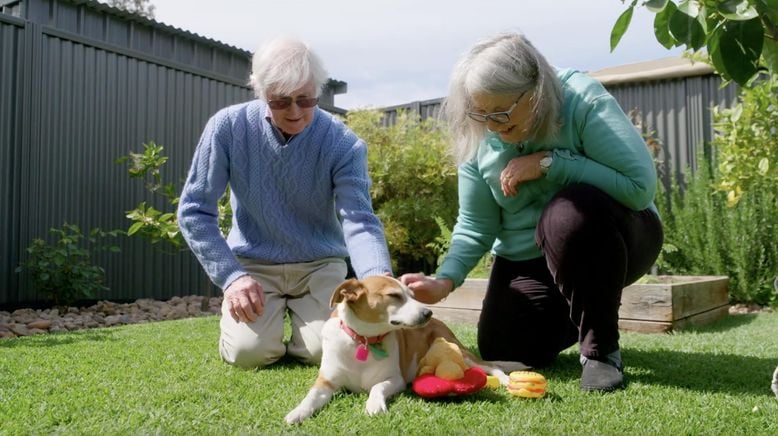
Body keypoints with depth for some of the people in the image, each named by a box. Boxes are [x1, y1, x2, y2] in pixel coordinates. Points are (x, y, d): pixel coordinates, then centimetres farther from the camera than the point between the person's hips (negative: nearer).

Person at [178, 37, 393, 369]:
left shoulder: (344, 144, -15)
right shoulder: (228, 127, -13)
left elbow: (359, 221, -24)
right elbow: (194, 210, -8)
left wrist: (380, 278, -45)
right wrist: (231, 276, -18)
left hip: (319, 265, 0)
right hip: (253, 265, 0)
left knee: (327, 351, -18)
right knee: (249, 351, -20)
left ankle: (298, 310, 18)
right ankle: (275, 312, 17)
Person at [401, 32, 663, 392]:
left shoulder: (582, 100, -23)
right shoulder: (479, 138, -10)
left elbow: (641, 184, -30)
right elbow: (475, 225, -6)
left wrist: (549, 163, -30)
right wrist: (444, 280, -22)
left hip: (613, 237, -4)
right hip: (528, 258, 4)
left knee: (569, 211, -37)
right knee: (502, 354, -7)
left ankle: (601, 349, -17)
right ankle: (570, 318, 26)